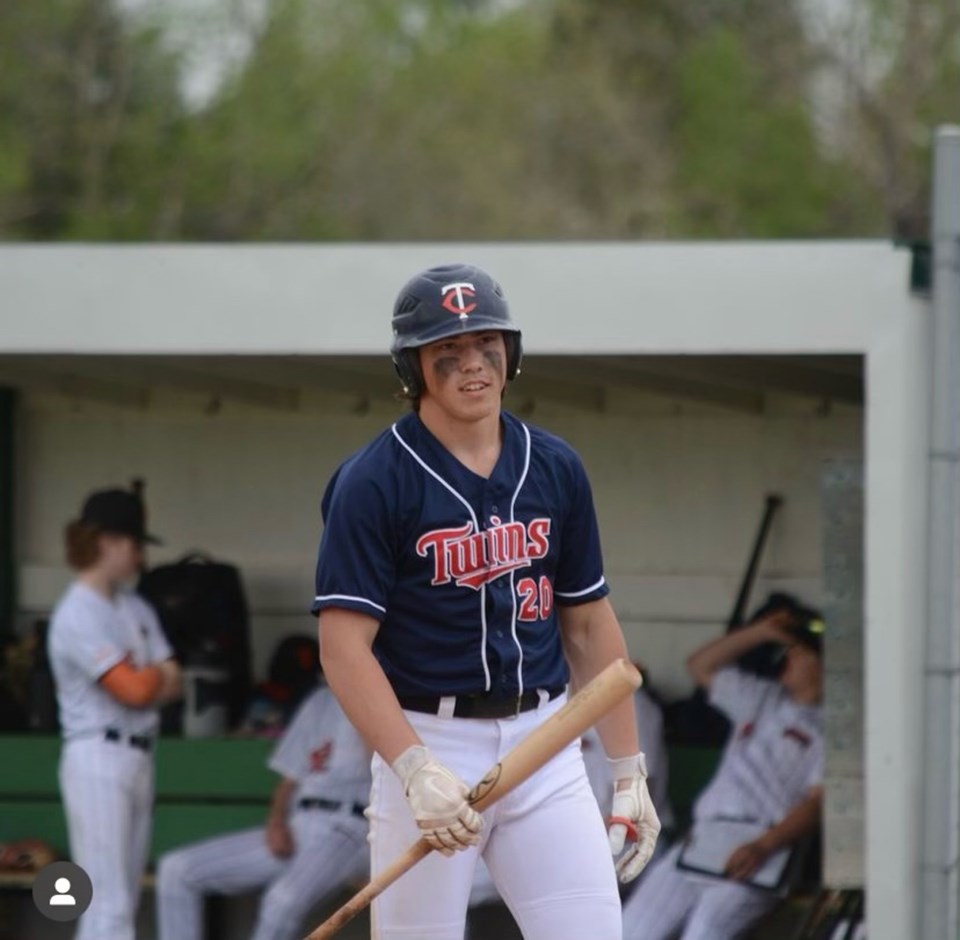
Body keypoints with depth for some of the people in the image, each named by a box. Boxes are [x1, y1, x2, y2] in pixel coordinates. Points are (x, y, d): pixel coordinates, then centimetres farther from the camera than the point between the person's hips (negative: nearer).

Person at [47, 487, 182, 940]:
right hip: (98, 761, -9)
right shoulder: (77, 615, -13)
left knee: (123, 899, 10)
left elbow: (171, 684, 8)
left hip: (138, 758, 9)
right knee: (111, 904, -12)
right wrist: (155, 672, 2)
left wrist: (144, 676, -11)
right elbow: (135, 690, -19)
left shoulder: (135, 609, 14)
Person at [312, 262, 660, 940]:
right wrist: (415, 770, -24)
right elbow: (344, 646, -13)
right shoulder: (375, 482, -7)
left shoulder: (554, 468, 8)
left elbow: (590, 626, 14)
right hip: (426, 742, -4)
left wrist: (628, 772, 11)